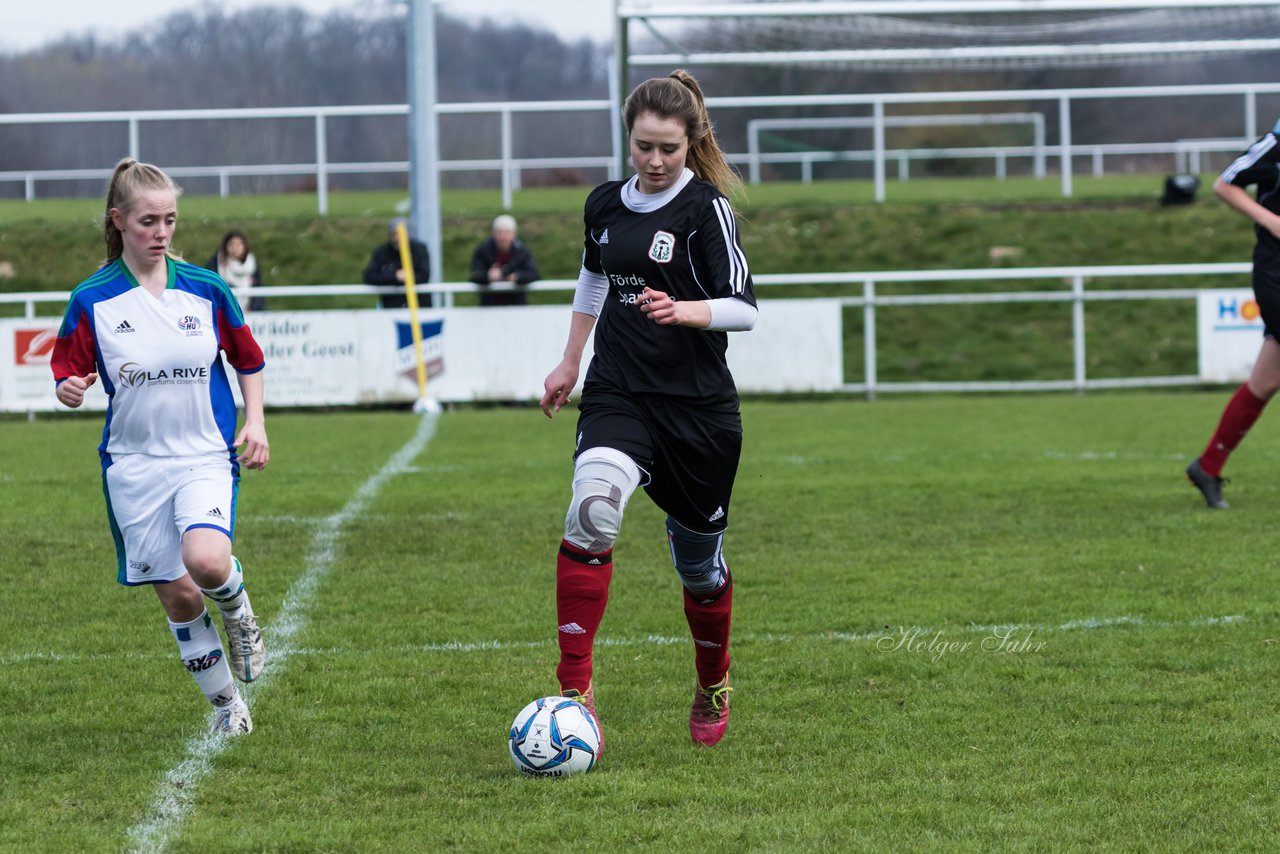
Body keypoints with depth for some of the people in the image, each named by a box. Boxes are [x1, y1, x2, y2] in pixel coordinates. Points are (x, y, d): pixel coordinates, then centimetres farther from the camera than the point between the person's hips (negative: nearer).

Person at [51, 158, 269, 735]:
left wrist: (255, 424, 2)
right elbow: (67, 373, 0)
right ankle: (226, 703, 22)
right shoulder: (92, 300, -4)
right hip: (133, 464, 1)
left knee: (206, 561, -27)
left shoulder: (206, 289, 0)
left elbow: (248, 361, 13)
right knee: (177, 595, 2)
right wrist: (70, 390, -23)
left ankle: (238, 611, 9)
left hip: (205, 456, -1)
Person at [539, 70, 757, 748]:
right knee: (592, 509, -27)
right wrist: (569, 363, 30)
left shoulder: (706, 208, -8)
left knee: (698, 560, 11)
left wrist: (682, 310, -31)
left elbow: (744, 307, -13)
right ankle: (575, 691, -30)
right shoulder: (604, 206, 7)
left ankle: (713, 687, 41)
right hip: (618, 395, 2)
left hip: (698, 405, -2)